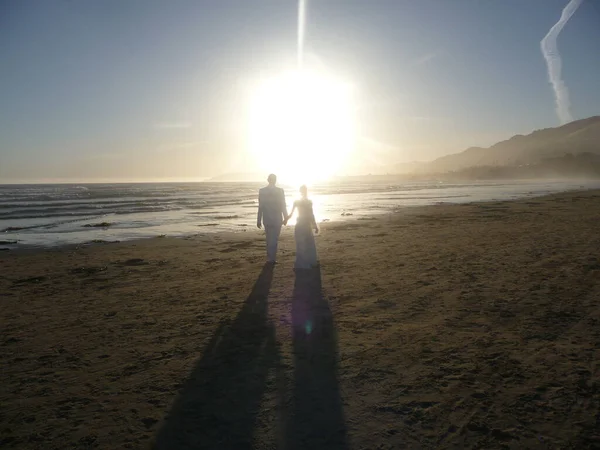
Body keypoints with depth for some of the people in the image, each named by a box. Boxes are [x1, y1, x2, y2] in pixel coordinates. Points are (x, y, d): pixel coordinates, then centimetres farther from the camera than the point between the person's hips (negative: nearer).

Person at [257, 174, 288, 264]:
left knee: (269, 239, 17)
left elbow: (260, 207, -2)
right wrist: (285, 218, 7)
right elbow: (283, 206, -6)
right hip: (277, 219, -2)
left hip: (266, 219, 2)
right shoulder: (280, 191, -10)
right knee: (274, 239, 7)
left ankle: (270, 257, 23)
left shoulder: (262, 191, -5)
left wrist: (259, 220, 5)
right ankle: (271, 258, 8)